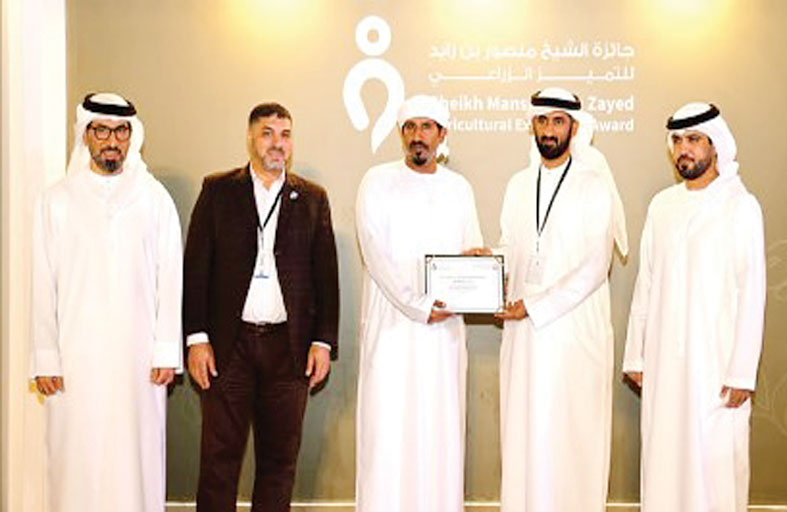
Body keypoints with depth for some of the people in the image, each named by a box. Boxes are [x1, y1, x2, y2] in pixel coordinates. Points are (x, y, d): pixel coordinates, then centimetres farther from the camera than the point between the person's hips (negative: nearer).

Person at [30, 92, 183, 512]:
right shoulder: (57, 200, 6)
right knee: (77, 458, 1)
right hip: (75, 355, 0)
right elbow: (43, 284, 4)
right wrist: (45, 358, -2)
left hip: (138, 353, 0)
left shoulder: (154, 198, 6)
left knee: (136, 456, 1)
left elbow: (170, 278, 5)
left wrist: (167, 351, -1)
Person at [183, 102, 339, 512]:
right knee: (219, 457, 2)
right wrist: (196, 338, -5)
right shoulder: (217, 190, 6)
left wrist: (324, 341, 0)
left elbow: (326, 275, 8)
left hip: (289, 346, 1)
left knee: (280, 459, 8)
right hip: (229, 345, -1)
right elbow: (196, 268, 2)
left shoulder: (312, 198, 9)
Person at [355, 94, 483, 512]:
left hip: (444, 325, 3)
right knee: (388, 430, -5)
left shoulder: (458, 188, 14)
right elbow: (376, 254, -6)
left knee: (441, 427, 3)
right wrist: (418, 306, -13)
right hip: (392, 322, -3)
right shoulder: (378, 181, 3)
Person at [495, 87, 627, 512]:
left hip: (575, 326, -5)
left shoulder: (594, 185, -3)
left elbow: (595, 266, -10)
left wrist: (535, 306, -13)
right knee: (523, 427, 5)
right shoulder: (519, 185, 15)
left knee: (570, 432, -3)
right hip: (523, 327, 5)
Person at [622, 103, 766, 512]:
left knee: (716, 458, -2)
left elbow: (752, 293, -7)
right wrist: (635, 354, 10)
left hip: (716, 357, -4)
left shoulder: (740, 205, -4)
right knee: (663, 451, 6)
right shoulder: (662, 205, 11)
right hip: (664, 357, 4)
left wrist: (742, 371, -11)